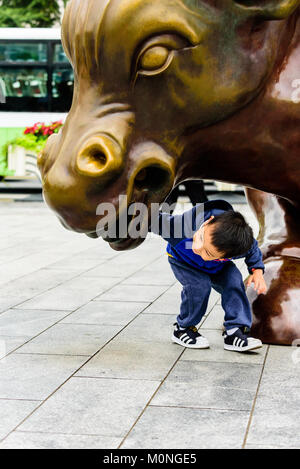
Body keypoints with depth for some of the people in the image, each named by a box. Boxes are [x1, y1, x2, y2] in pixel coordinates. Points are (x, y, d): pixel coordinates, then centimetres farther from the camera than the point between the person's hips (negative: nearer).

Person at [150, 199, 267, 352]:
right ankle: (183, 328, -4)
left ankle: (235, 332, -10)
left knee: (233, 280, -23)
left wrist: (257, 271, -21)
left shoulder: (242, 246, -38)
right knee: (199, 285, -28)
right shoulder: (187, 224, -47)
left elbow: (253, 250, -11)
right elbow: (157, 220, -28)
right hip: (183, 262, -2)